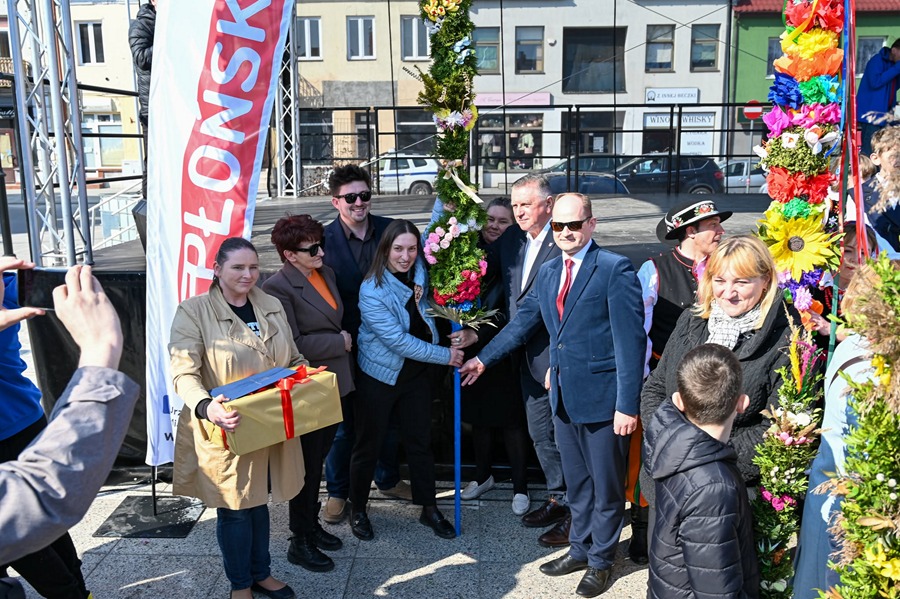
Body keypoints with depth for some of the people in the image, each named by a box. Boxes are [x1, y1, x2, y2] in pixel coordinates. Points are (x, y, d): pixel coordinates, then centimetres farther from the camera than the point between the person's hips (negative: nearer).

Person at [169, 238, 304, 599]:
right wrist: (205, 407, -39)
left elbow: (292, 359, 16)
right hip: (225, 430, -4)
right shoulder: (193, 311, -11)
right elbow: (184, 373, -20)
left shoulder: (272, 307, 6)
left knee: (258, 500, 19)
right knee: (234, 508, 9)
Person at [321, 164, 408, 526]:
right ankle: (337, 491, 29)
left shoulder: (389, 230, -1)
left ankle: (388, 479, 40)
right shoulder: (324, 239, -10)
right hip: (345, 345, -3)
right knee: (343, 423, 10)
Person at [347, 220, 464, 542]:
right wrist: (445, 355, -19)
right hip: (379, 374, -4)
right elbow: (398, 340, -23)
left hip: (417, 372, 5)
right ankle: (358, 510, 28)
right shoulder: (372, 291, -22)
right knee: (368, 443, 10)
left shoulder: (420, 273, -7)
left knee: (420, 441, 13)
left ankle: (429, 508, 28)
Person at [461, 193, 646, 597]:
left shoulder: (615, 269, -13)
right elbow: (523, 322, 18)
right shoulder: (548, 272, 9)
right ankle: (580, 549, 39)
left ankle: (601, 560, 30)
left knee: (606, 485, 11)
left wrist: (628, 404, -19)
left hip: (602, 397, -6)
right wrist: (483, 358, 18)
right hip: (563, 395, 6)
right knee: (576, 483, 21)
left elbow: (631, 340, -16)